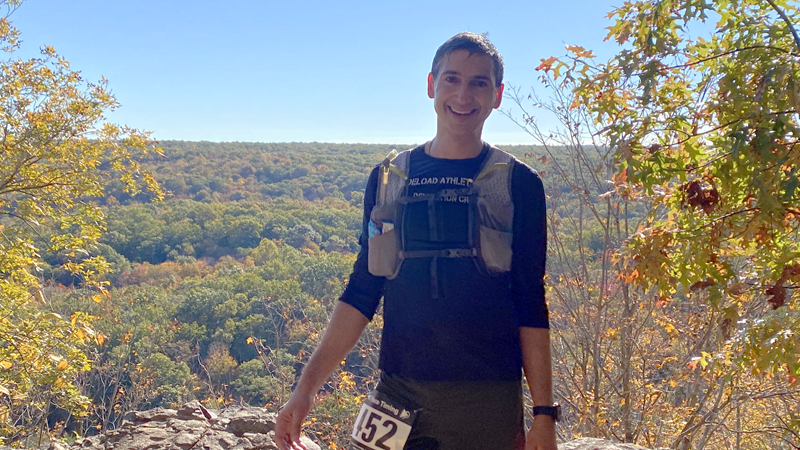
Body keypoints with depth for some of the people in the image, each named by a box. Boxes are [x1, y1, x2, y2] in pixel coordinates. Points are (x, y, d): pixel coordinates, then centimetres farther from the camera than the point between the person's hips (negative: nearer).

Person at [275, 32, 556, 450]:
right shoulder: (388, 179, 6)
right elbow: (361, 293, 7)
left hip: (488, 401, -1)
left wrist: (543, 413, -3)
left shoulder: (518, 184, 1)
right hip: (400, 394, 2)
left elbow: (531, 307, 0)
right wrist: (307, 386, 1)